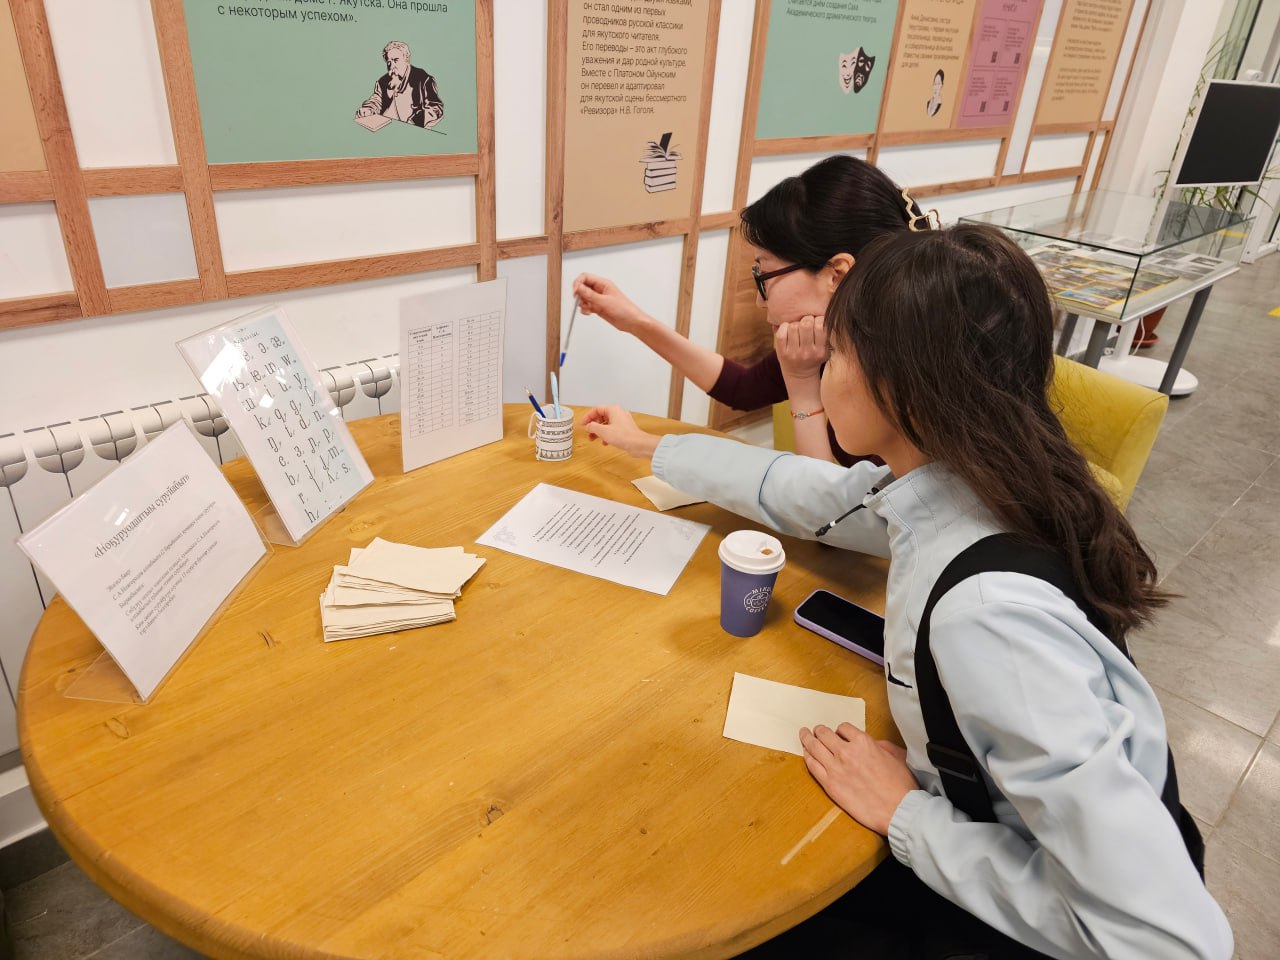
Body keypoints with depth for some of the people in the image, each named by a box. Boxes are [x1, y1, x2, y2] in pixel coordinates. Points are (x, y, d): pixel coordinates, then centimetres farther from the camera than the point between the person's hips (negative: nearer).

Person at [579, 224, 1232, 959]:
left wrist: (907, 815, -24)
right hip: (990, 821, 6)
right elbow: (803, 494, 5)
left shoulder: (986, 615, -40)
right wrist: (647, 446, 17)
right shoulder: (950, 485, -14)